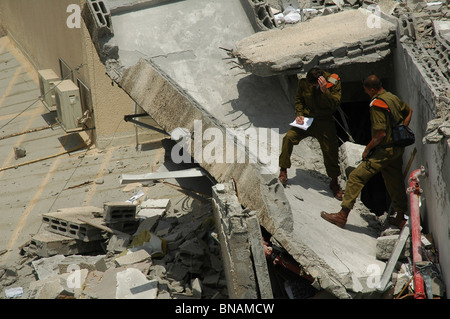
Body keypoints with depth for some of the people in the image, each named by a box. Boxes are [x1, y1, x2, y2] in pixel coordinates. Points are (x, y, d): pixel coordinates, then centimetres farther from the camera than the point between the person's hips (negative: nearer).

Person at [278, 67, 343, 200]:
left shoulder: (333, 82, -14)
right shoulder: (303, 82, -8)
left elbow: (336, 104, -20)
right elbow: (299, 99, 9)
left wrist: (324, 91, -34)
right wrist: (299, 114, -7)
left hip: (324, 121, -1)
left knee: (330, 152, 1)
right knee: (289, 137, -23)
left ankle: (334, 182, 24)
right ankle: (283, 170, -6)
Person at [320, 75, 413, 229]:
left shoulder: (377, 104, -20)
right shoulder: (393, 98, 7)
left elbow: (380, 134, -25)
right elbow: (409, 111, 26)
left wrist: (367, 149, -12)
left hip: (384, 151, -9)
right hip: (397, 149, 9)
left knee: (356, 177, -8)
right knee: (395, 183, 19)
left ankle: (343, 215, -10)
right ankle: (401, 218, 30)